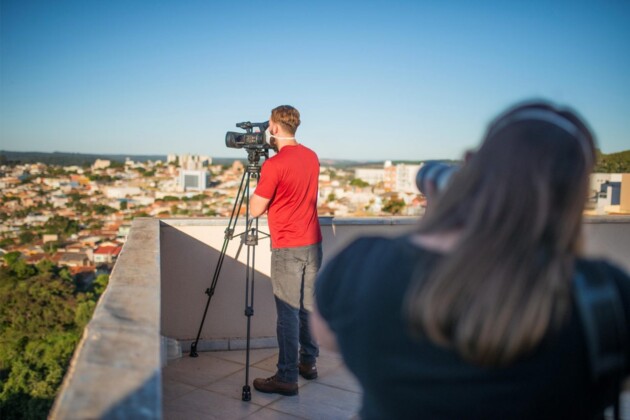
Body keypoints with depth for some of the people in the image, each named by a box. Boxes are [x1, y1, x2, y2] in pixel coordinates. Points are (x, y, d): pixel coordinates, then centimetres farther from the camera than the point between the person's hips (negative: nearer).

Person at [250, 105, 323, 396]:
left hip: (287, 248, -7)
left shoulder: (274, 165, -16)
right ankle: (308, 361, 29)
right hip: (313, 243, 8)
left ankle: (287, 378, 4)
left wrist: (258, 183, 6)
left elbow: (255, 209, -11)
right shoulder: (312, 157, 8)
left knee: (288, 313, -2)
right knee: (308, 306, 17)